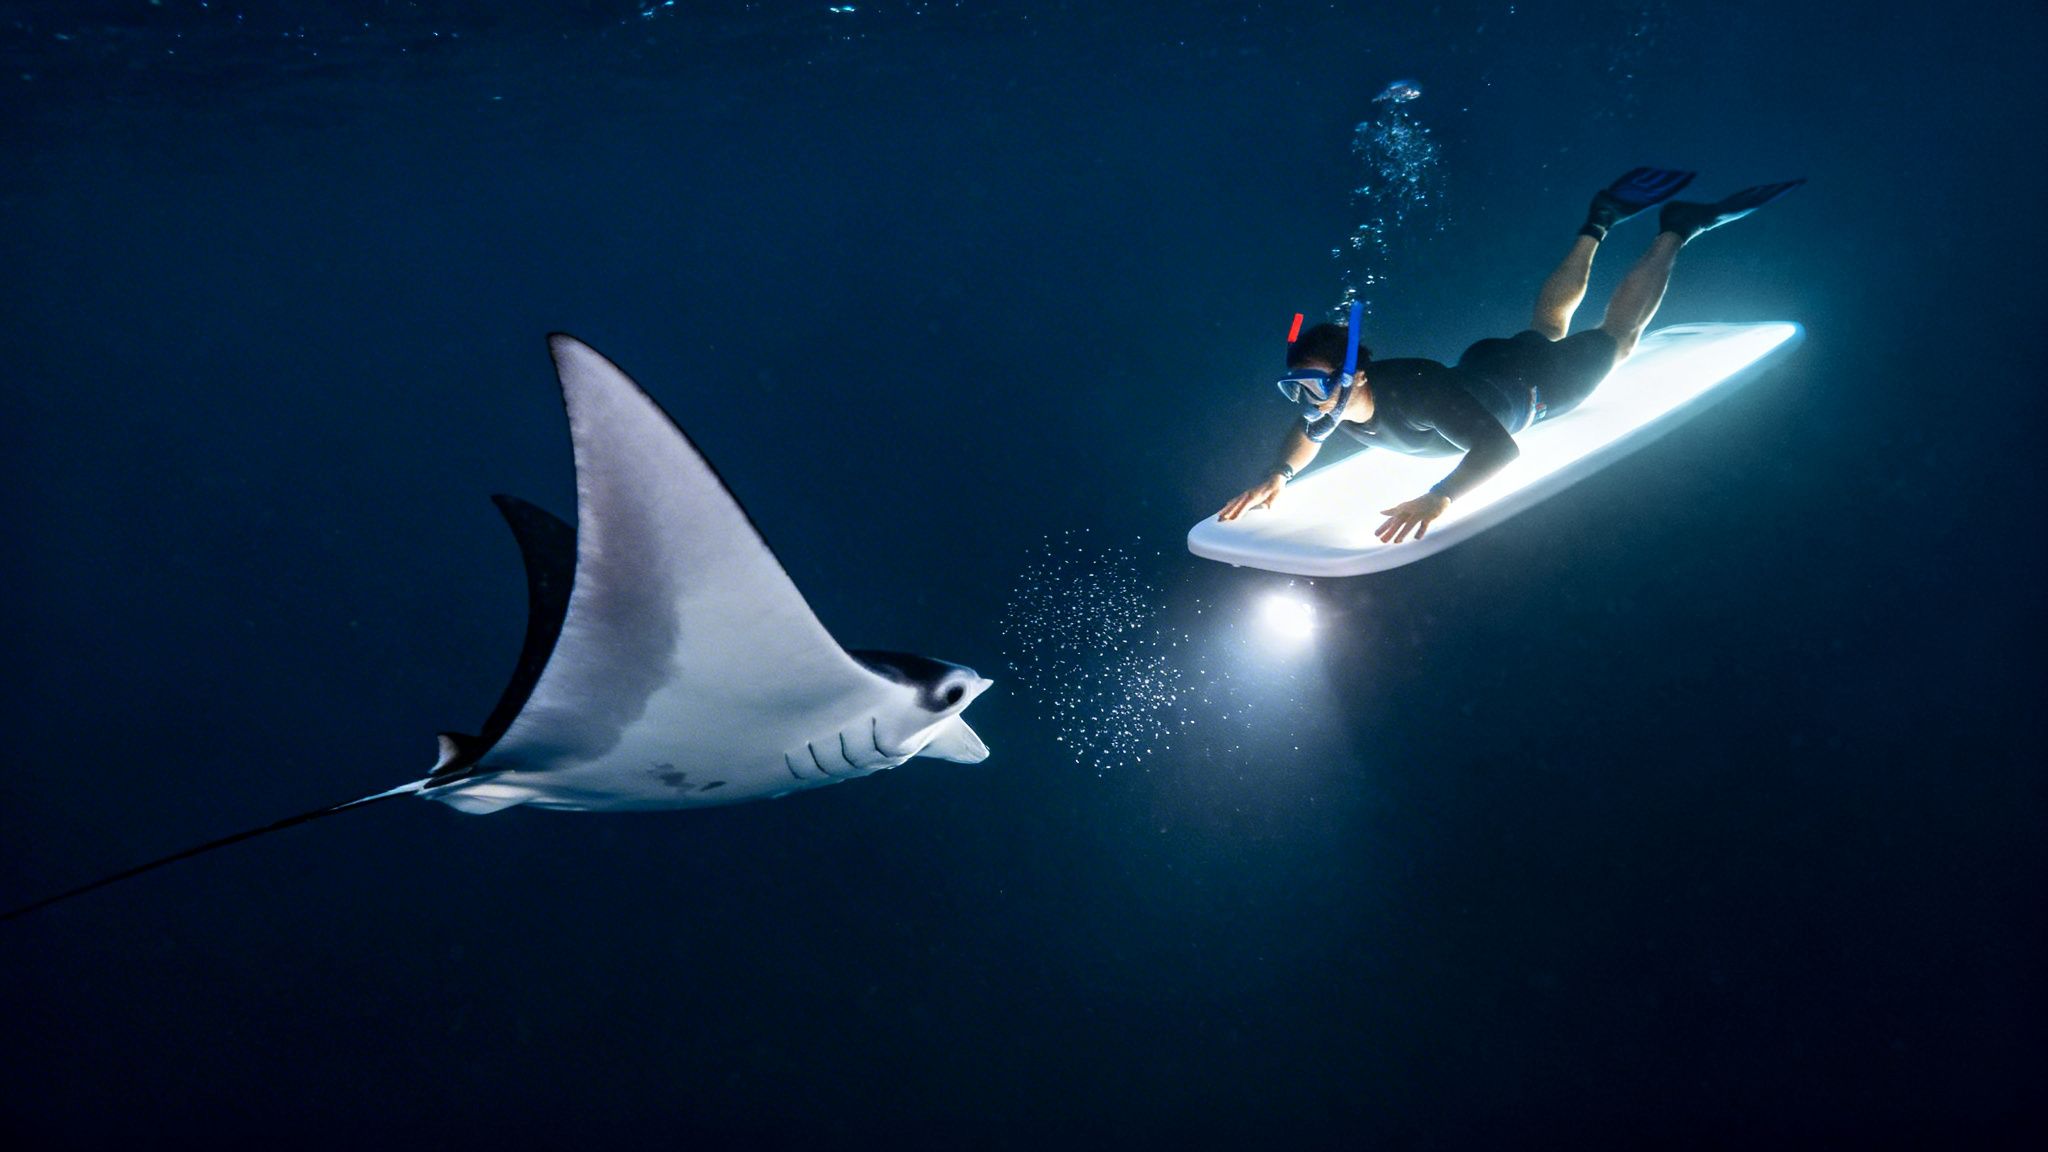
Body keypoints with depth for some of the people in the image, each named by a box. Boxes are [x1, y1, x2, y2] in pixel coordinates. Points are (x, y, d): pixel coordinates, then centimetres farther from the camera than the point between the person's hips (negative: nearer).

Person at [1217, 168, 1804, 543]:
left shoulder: (1414, 389, -48)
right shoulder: (1333, 401, -27)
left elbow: (1499, 447, -53)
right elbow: (1308, 435, -3)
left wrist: (1438, 497, -67)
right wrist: (1280, 474, -23)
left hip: (1534, 382, -5)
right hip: (1483, 364, 5)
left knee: (1616, 337, 22)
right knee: (1548, 323, 36)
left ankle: (1674, 231, 37)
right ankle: (1598, 224, 51)